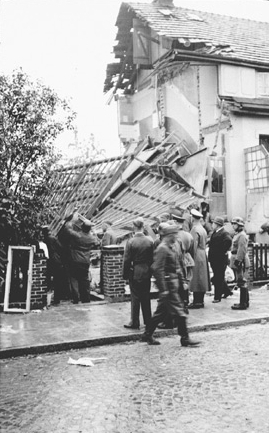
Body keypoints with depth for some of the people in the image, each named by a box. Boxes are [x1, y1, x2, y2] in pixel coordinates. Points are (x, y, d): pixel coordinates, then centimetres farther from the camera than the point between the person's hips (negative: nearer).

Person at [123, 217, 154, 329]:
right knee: (146, 297, 14)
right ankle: (148, 320, 22)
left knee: (135, 298, 4)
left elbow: (127, 260, -10)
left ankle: (135, 322, 9)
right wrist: (150, 270, 13)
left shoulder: (131, 242, -13)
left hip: (135, 273, -3)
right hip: (147, 272, 3)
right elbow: (153, 258, 1)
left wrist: (125, 275, -1)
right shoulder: (150, 241, -4)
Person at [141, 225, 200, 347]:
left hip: (172, 285, 10)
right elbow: (158, 269, -22)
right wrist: (163, 289, -23)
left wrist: (183, 281, 21)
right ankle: (185, 339, 6)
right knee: (178, 312, -3)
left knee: (161, 312, 15)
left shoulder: (170, 248, 14)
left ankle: (147, 335, 23)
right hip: (168, 286, -10)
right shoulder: (162, 249, -17)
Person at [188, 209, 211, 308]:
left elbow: (194, 246, -18)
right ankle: (200, 301, 17)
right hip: (203, 256, 9)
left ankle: (197, 302, -3)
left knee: (195, 280, -5)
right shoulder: (203, 229, 13)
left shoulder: (195, 230, -15)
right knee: (201, 279, 11)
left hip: (197, 258, -9)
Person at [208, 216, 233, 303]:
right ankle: (227, 291, 35)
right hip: (214, 259, 9)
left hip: (220, 260, -9)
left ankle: (217, 297, 5)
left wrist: (224, 251, -26)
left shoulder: (224, 233, -16)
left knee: (218, 279, -2)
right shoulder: (215, 233, 13)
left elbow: (228, 240, -35)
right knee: (219, 278, 20)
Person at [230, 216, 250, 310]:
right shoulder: (237, 235, 18)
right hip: (238, 262, 11)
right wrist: (235, 261, 22)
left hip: (241, 262, -11)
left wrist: (238, 260, -23)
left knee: (242, 283, -7)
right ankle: (245, 302, 23)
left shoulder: (242, 236, -15)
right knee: (242, 283, 15)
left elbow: (242, 250, -22)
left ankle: (243, 304, -4)